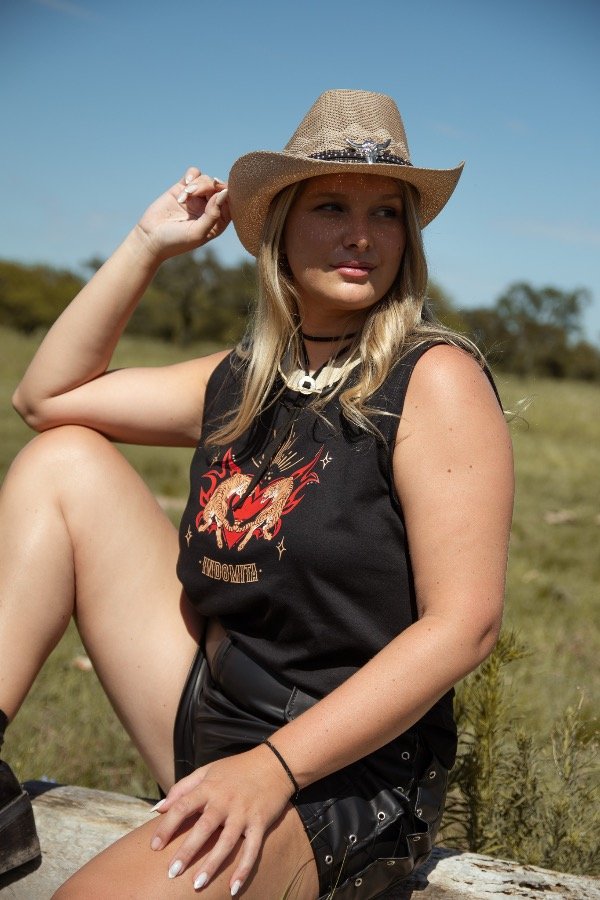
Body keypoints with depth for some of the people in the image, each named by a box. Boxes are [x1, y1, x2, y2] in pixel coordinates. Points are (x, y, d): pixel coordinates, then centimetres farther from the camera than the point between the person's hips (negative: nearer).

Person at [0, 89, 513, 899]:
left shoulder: (435, 378, -13)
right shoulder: (242, 383, 7)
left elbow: (465, 623, -18)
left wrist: (275, 768, -23)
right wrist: (148, 245, 5)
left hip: (348, 773, -7)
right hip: (206, 716, 8)